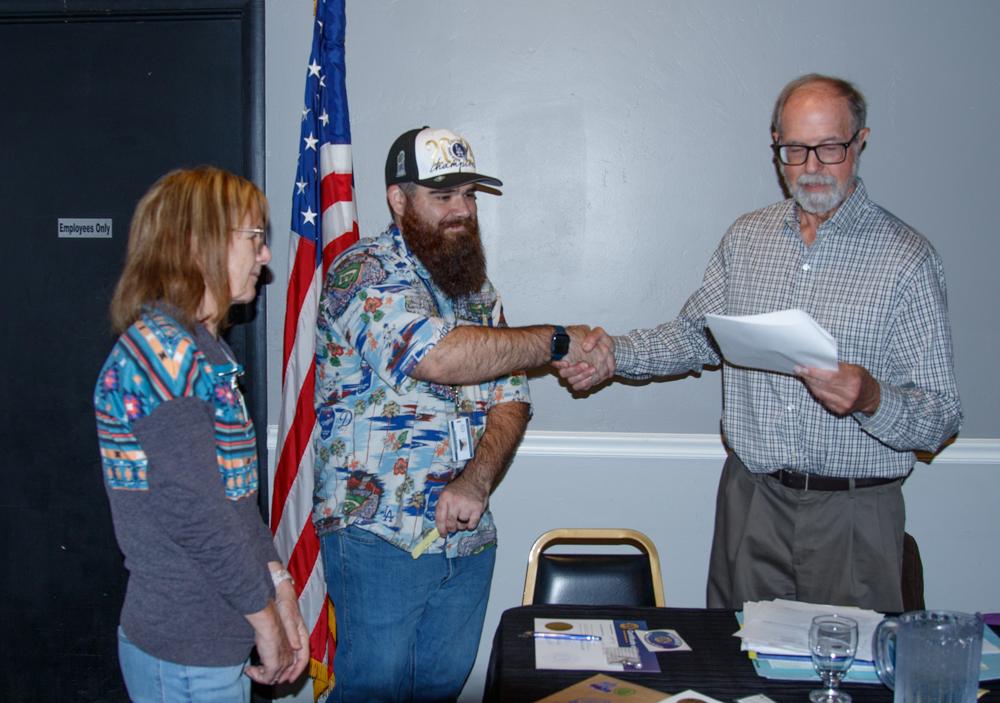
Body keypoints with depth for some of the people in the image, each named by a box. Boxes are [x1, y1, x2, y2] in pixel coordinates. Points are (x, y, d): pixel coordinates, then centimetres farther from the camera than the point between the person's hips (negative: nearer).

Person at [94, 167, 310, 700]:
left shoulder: (199, 351, 11)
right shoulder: (161, 350, -20)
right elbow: (193, 512, -23)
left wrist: (280, 591, 7)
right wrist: (266, 621, -13)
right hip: (186, 656, -9)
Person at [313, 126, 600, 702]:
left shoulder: (477, 287, 13)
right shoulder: (365, 273, -11)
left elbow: (511, 399, 7)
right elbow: (438, 355, -28)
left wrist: (476, 481, -12)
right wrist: (556, 341, -17)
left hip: (469, 540, 7)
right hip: (378, 535, -6)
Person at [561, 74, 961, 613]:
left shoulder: (906, 257, -8)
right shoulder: (747, 237, 8)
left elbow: (940, 419, -9)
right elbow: (696, 335, 18)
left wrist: (871, 398, -28)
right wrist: (617, 353, 3)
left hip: (852, 513, -4)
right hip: (750, 502, 4)